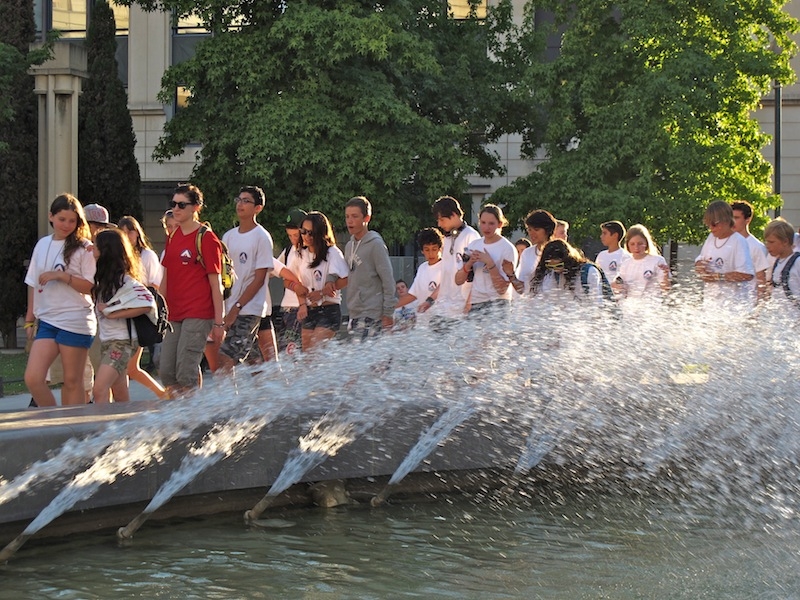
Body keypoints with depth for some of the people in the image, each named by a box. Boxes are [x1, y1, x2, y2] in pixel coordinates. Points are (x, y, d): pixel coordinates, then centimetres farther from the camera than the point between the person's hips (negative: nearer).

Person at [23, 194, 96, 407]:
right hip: (46, 321, 5)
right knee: (33, 378, -7)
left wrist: (61, 276, -17)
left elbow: (91, 286, -8)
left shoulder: (84, 248, -2)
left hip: (75, 323, -5)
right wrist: (29, 319, 17)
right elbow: (33, 284, 19)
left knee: (72, 382, 1)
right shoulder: (42, 245, 13)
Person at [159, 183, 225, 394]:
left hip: (198, 315, -7)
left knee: (186, 370, -12)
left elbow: (216, 284, -8)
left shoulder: (206, 239, -7)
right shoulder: (173, 238, 13)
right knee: (166, 370, 2)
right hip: (174, 314, 7)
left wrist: (219, 322, -11)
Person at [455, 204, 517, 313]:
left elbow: (502, 289, -10)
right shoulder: (474, 245, 12)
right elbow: (458, 281, 8)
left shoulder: (508, 249, -4)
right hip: (475, 305, 5)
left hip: (497, 304, -5)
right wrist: (469, 263, -9)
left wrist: (489, 263, -16)